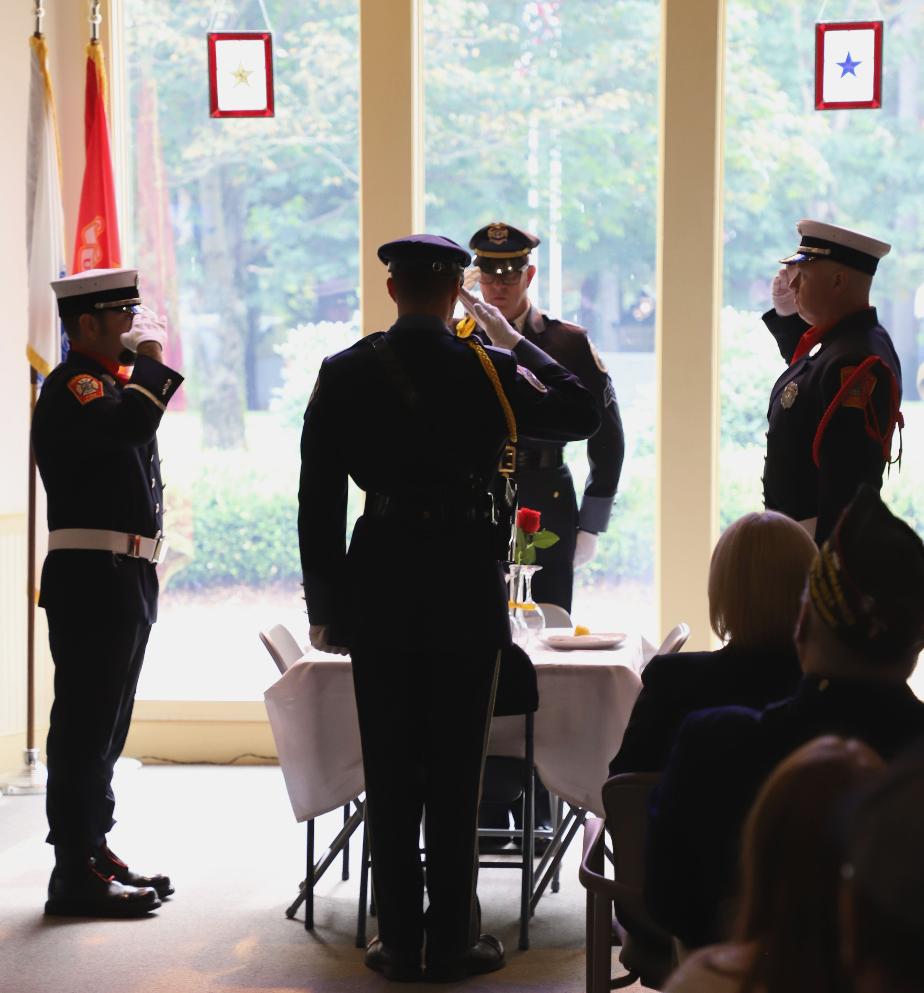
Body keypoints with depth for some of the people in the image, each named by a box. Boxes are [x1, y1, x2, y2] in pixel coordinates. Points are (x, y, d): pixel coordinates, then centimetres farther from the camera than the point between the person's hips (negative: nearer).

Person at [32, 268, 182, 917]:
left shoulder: (110, 381, 19)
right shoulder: (71, 385, -12)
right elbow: (131, 423, -32)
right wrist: (151, 357, -17)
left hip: (125, 580, 10)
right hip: (92, 580, -10)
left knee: (103, 728, 16)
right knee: (86, 728, -7)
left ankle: (96, 852, 24)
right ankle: (76, 874, -3)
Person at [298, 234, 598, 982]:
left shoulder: (343, 374, 0)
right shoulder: (487, 369, -6)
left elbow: (318, 500, 1)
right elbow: (582, 415, 7)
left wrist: (324, 603, 7)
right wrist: (519, 344, 14)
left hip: (378, 587, 2)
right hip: (466, 587, -2)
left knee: (390, 772, 8)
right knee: (455, 772, 5)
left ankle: (400, 940, 12)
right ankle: (452, 942, 9)